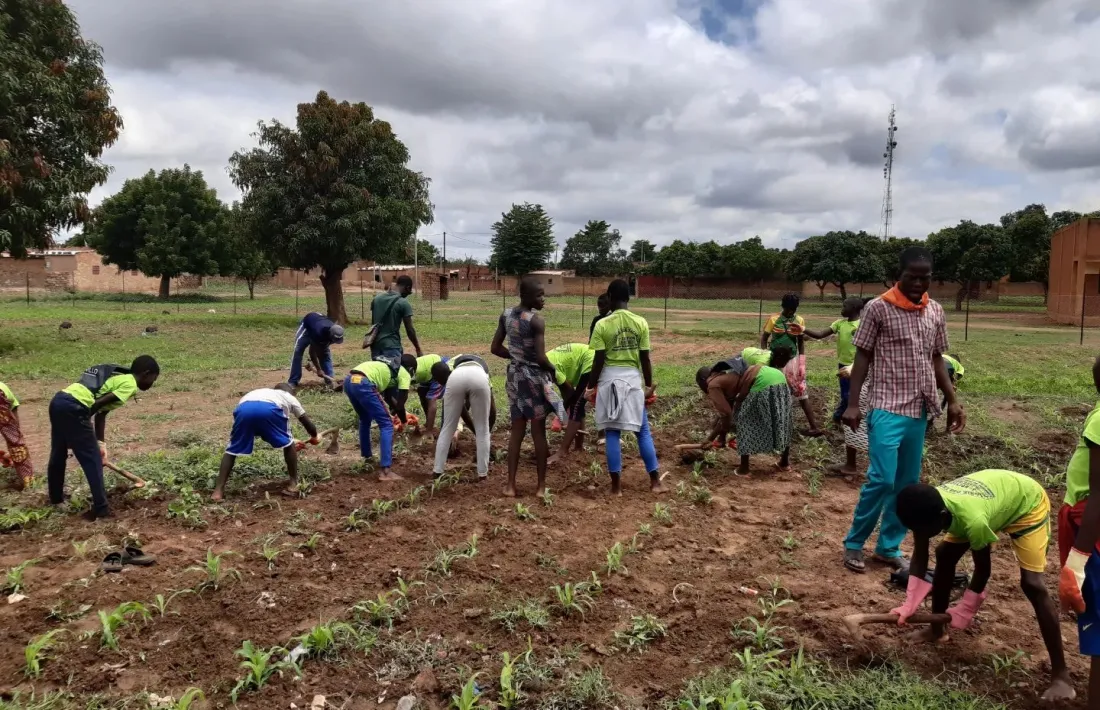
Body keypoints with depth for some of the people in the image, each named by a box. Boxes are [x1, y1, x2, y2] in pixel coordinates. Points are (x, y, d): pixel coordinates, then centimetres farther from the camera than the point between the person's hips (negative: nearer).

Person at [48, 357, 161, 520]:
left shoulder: (117, 377, 26)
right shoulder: (130, 384, -1)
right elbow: (99, 403, -11)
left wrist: (101, 443, 20)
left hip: (59, 400, 10)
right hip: (73, 407, -10)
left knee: (58, 454, 27)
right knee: (92, 461, 1)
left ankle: (56, 499, 46)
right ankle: (101, 509, 6)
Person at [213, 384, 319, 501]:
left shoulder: (261, 392, 48)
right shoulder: (290, 398, 38)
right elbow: (307, 423, 43)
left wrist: (289, 442, 68)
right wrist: (314, 437, 65)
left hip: (243, 408, 3)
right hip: (269, 409, -3)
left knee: (232, 450, 21)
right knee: (288, 444, 22)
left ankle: (218, 491, 11)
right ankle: (293, 485, 24)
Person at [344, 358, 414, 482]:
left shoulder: (387, 367, 34)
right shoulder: (404, 374, 13)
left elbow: (388, 395, 45)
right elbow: (400, 405, 10)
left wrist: (396, 410, 53)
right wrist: (404, 422, 27)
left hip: (348, 381, 8)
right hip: (362, 384, -8)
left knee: (365, 420, 31)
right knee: (386, 424, 2)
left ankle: (367, 457, 42)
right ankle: (385, 471, -4)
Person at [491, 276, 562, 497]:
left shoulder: (506, 315, 2)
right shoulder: (537, 320, -18)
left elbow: (495, 348, 6)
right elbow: (541, 357, -21)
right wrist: (553, 370, -2)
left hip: (514, 375, 6)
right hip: (534, 376, -6)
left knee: (517, 431, 12)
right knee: (538, 432, 3)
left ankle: (510, 485, 13)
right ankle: (542, 486, 11)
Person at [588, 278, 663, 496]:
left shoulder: (602, 324, -8)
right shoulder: (640, 323, -2)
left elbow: (598, 360, -8)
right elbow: (645, 359, 0)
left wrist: (592, 385, 3)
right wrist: (649, 385, 10)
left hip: (610, 379, -2)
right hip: (633, 378, 2)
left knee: (612, 433, 5)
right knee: (643, 431, 12)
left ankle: (616, 485, 8)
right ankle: (655, 481, 15)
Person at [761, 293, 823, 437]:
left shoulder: (799, 321, -2)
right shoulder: (774, 319, -8)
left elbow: (801, 343, 5)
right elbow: (764, 338, -1)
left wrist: (801, 364, 2)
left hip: (792, 360, 1)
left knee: (801, 390, 1)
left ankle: (814, 426, 5)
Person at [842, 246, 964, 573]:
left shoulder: (935, 312, 10)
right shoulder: (878, 308, -6)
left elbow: (936, 359, 16)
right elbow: (862, 356, -5)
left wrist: (952, 400, 10)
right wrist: (852, 403, -11)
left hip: (919, 411, 6)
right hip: (887, 408, -6)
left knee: (908, 483, 9)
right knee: (881, 479, -9)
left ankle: (889, 547, 21)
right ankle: (854, 543, 8)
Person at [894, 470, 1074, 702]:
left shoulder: (973, 519, -43)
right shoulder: (927, 508, -26)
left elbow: (983, 569, -24)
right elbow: (919, 559, -15)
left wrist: (965, 610, -13)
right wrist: (910, 604, -22)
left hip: (1028, 502, -6)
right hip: (996, 493, 7)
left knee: (1031, 583, -16)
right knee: (944, 555, 4)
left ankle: (1060, 673, -7)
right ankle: (936, 629, 21)